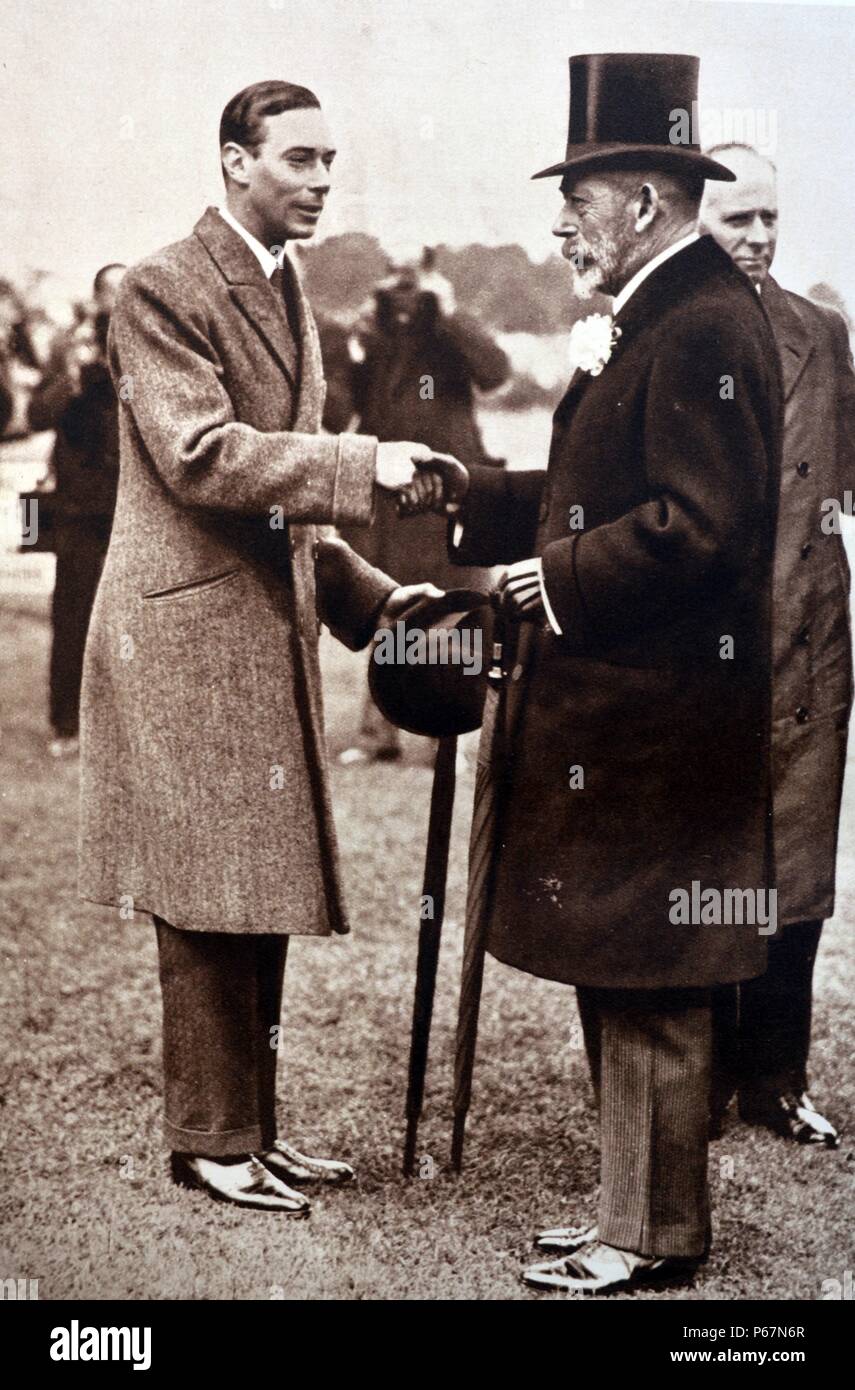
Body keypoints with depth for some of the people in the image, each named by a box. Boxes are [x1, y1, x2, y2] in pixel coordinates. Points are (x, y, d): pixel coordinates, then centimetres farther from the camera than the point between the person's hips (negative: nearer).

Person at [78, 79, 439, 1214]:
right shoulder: (164, 290, -8)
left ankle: (251, 1128, 22)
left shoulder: (289, 298, 20)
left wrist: (365, 592, 13)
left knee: (262, 897, 11)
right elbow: (202, 458, -20)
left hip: (270, 632, 9)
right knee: (212, 899, -3)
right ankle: (211, 1142, 9)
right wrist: (362, 465, -24)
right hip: (189, 633, -8)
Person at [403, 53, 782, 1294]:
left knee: (647, 982, 0)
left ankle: (653, 1237, 13)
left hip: (651, 723, -11)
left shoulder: (705, 328, -16)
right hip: (612, 709, 11)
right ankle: (636, 1208, 28)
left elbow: (694, 525, -22)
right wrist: (470, 495, 12)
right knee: (614, 972, 16)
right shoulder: (654, 320, 17)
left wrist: (555, 577, -14)